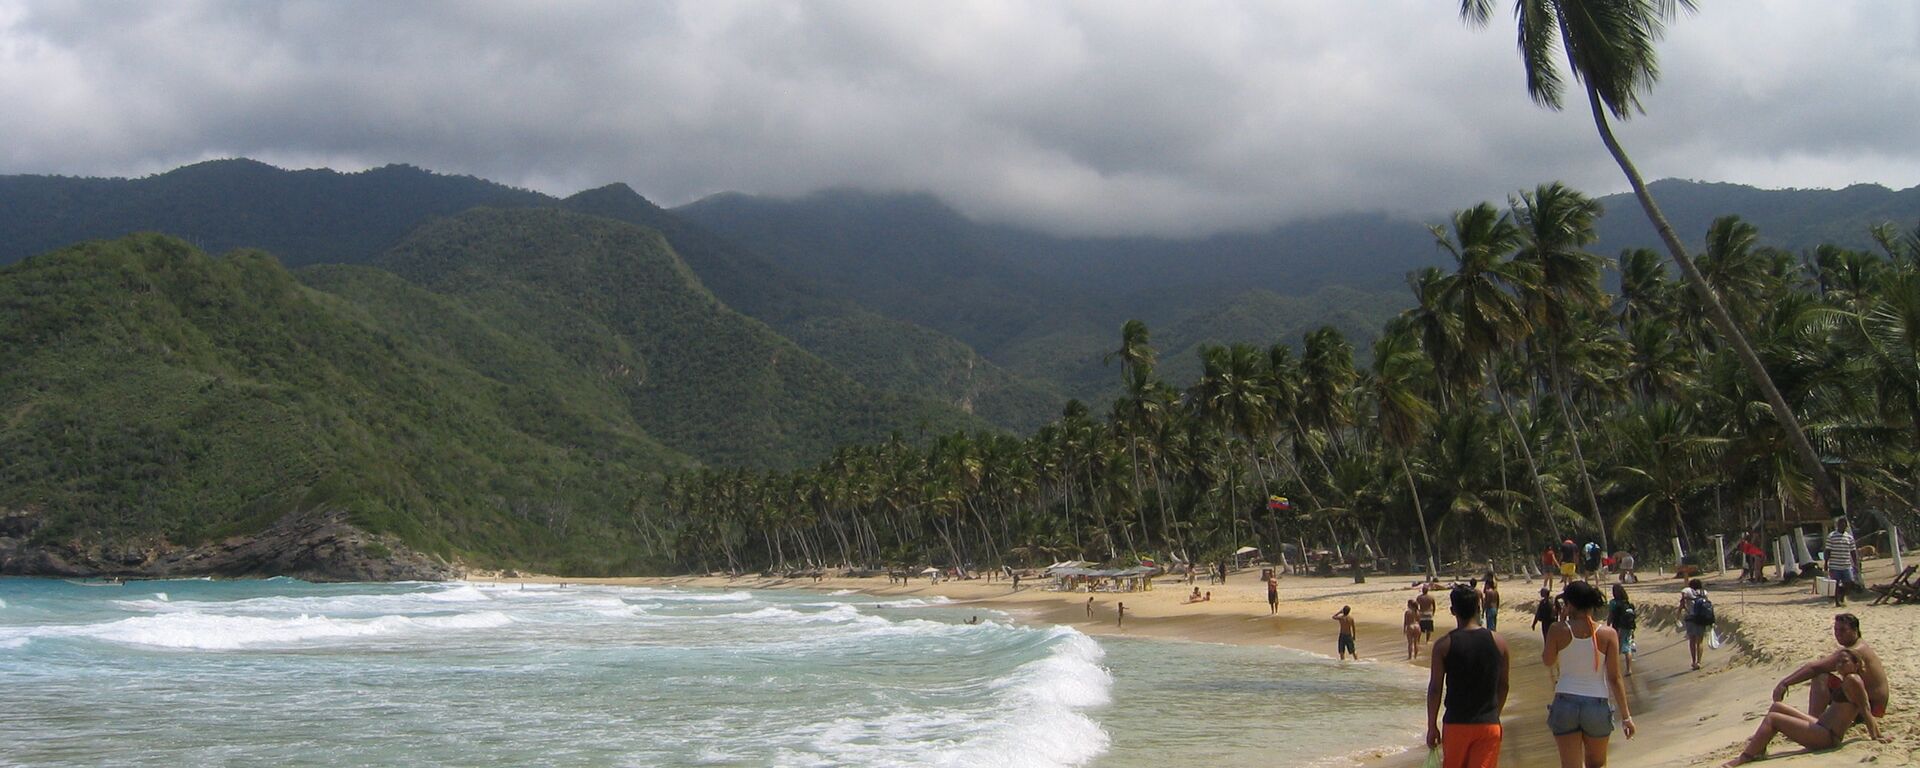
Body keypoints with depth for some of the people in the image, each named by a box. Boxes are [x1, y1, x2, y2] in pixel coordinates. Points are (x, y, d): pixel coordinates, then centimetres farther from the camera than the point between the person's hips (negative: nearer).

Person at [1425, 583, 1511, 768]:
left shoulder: (1443, 645, -8)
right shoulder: (1498, 642, -1)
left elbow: (1435, 689, -6)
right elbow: (1503, 686, 8)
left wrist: (1432, 726, 3)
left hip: (1456, 724, -1)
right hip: (1489, 724, 1)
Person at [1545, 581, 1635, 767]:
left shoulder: (1559, 630, -7)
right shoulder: (1608, 634, -5)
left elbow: (1548, 661, 11)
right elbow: (1614, 678, -6)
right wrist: (1626, 715, 0)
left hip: (1565, 702, -1)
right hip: (1597, 704, 1)